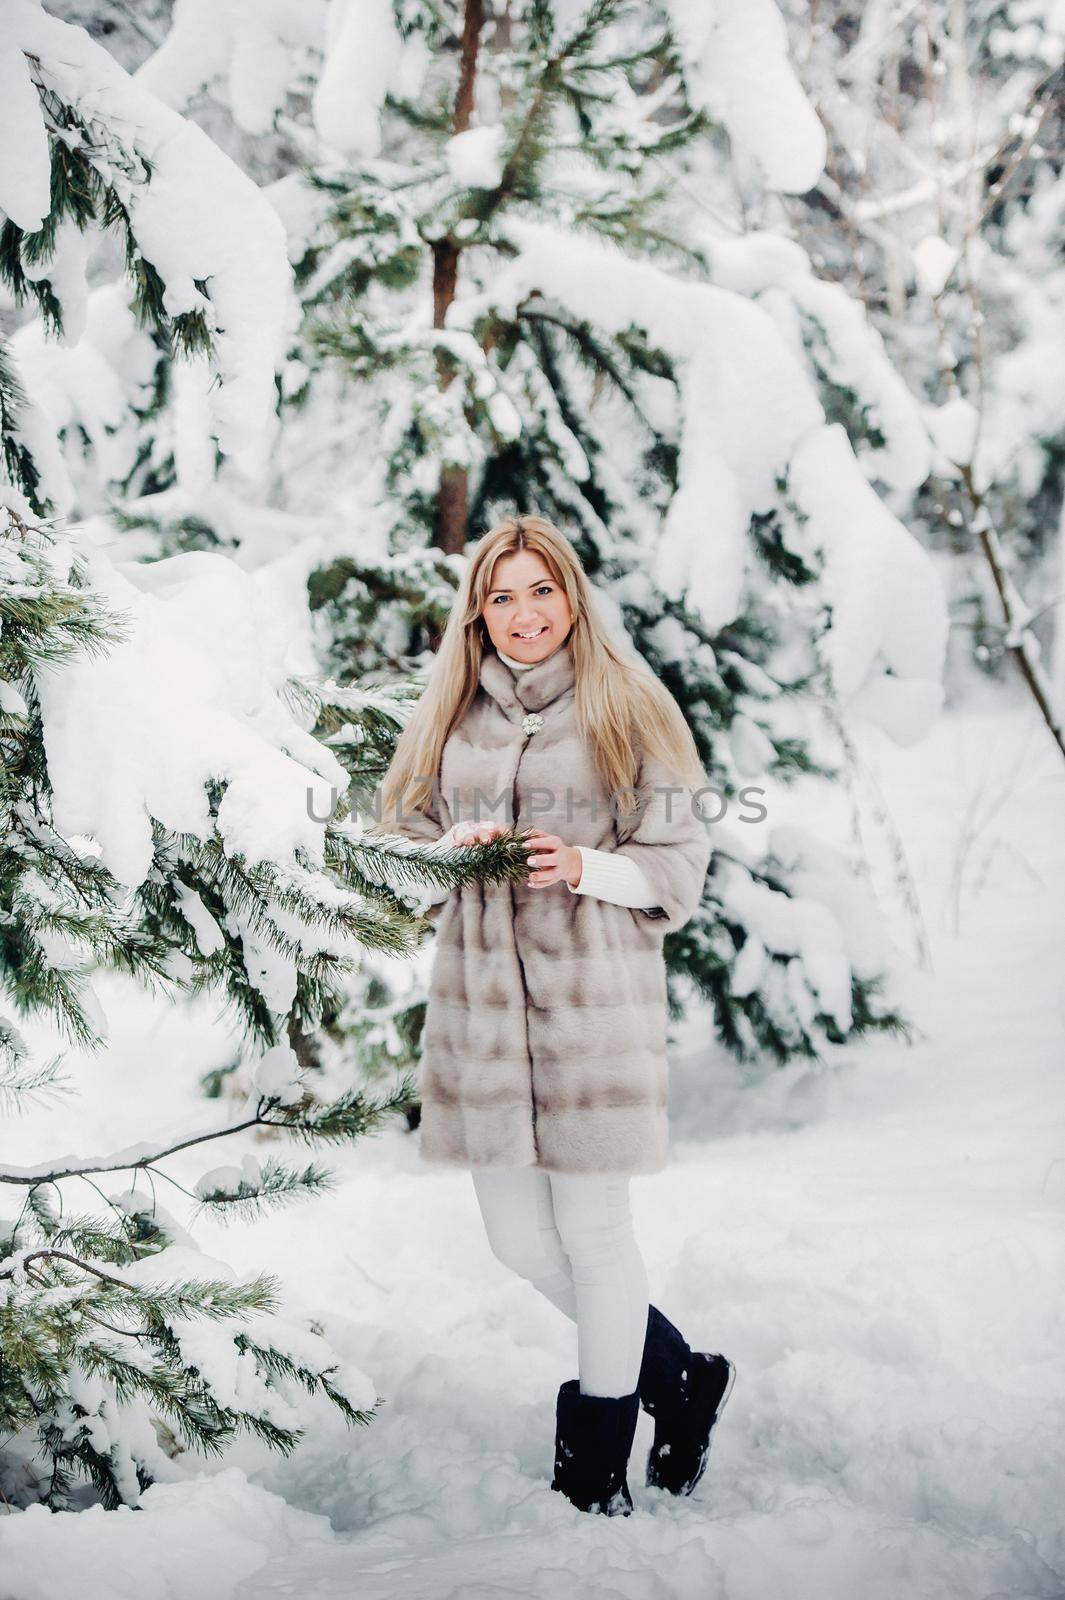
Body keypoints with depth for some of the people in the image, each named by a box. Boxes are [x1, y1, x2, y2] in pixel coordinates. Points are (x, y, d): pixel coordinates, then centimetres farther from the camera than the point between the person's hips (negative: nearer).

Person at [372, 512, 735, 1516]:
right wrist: (450, 851, -5)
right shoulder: (450, 715, 13)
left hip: (595, 995, -5)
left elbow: (678, 859, 0)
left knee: (592, 1228, 0)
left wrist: (584, 867, -17)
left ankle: (596, 1472, 17)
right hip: (480, 993, 5)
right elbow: (402, 840, 16)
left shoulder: (625, 708, 1)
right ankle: (680, 1378, 30)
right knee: (517, 1237, 8)